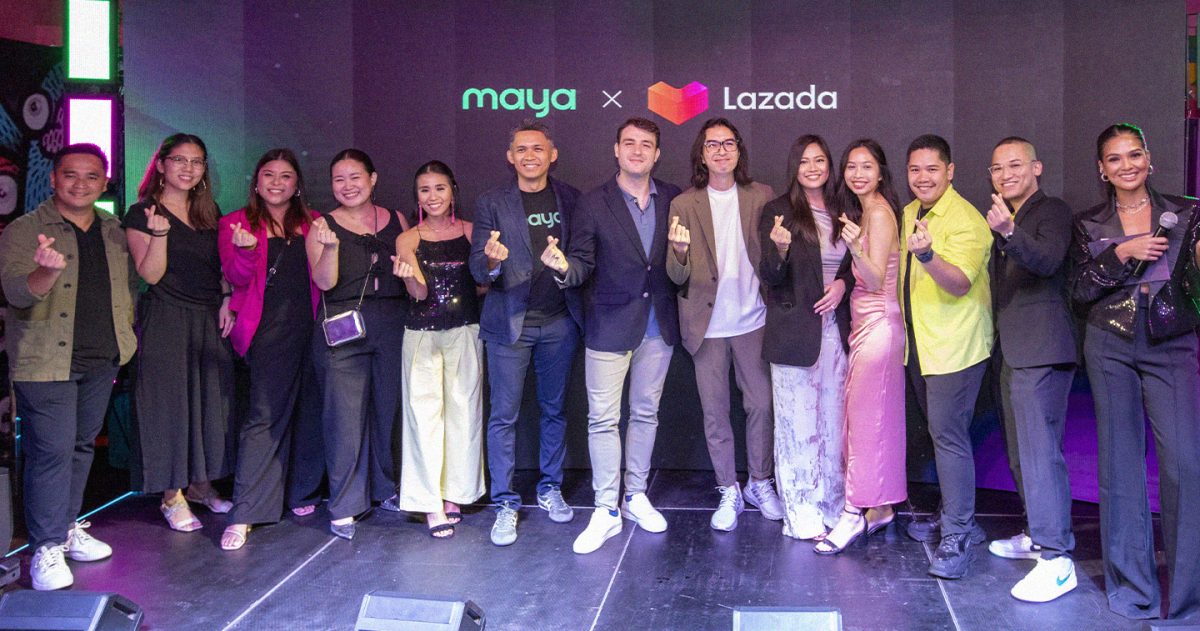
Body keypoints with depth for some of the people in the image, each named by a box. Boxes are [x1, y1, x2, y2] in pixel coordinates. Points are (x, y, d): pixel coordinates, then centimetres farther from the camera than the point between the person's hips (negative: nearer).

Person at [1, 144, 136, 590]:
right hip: (45, 361, -5)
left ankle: (69, 526, 29)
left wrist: (123, 337, 11)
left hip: (101, 360, 5)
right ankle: (47, 548, 6)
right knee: (51, 450, -5)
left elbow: (129, 285, 18)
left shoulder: (114, 231, 9)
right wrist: (47, 271, -41)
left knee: (82, 445, 14)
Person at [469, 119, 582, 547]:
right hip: (510, 323, -2)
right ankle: (504, 504, 9)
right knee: (504, 415, -1)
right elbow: (478, 267, -7)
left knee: (555, 410, 12)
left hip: (559, 322, 3)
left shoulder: (570, 199, 7)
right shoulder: (492, 203, -1)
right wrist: (491, 260, -28)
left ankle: (551, 488, 27)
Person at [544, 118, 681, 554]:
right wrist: (564, 267, -28)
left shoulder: (673, 199, 3)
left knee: (646, 412, 14)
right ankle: (606, 510, 10)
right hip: (610, 325, -3)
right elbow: (583, 265, -6)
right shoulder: (593, 203, -4)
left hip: (658, 325, 3)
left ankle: (635, 496, 30)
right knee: (603, 419, -1)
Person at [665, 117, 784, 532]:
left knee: (761, 405, 8)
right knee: (715, 411, 7)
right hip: (708, 324, -1)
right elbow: (677, 278, -6)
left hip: (753, 319, 1)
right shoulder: (684, 205, -2)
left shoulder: (762, 197, 2)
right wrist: (680, 252, -28)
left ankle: (760, 483, 27)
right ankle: (729, 491, 22)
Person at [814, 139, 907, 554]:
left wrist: (855, 247, -35)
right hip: (866, 320, 9)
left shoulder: (879, 212, -14)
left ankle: (856, 512, -1)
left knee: (866, 415, -6)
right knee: (869, 415, 11)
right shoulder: (863, 210, 14)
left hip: (878, 323, -9)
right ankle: (879, 507, 19)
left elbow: (877, 279, -21)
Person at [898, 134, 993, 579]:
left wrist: (927, 255, -46)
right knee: (940, 431, 17)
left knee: (948, 434, -9)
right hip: (919, 342, 9)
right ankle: (956, 515, 30)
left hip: (955, 345, -9)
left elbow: (960, 282, -30)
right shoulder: (909, 215, 11)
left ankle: (958, 537, -2)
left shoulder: (964, 220, -16)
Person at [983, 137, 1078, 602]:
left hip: (1042, 350, -9)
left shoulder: (1053, 211, -6)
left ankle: (1057, 561, -11)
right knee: (1021, 451, 17)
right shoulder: (1003, 218, 20)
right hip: (1011, 350, 9)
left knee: (1040, 450, -13)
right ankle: (1040, 536, 30)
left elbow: (1048, 260, -27)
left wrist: (1008, 232, -42)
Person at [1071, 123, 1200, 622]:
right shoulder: (1089, 225, 8)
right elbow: (1079, 291, 0)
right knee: (1120, 463, 5)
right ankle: (1132, 585, 19)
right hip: (1111, 347, 1)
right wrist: (1121, 254, -11)